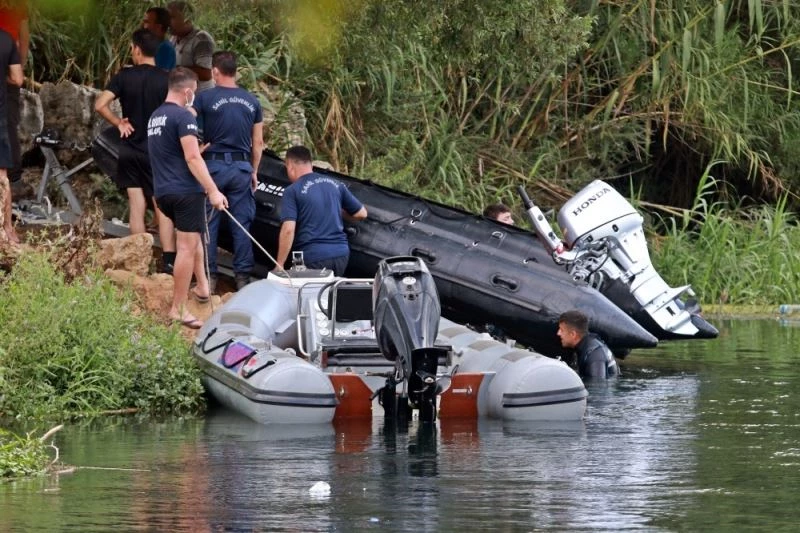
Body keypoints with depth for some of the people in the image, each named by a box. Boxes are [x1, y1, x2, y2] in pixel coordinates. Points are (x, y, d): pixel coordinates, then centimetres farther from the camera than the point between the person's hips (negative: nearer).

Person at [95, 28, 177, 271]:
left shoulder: (125, 76, -4)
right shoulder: (166, 80, -7)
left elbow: (100, 105, -12)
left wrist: (119, 123, 1)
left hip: (130, 150, 1)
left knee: (137, 208, 6)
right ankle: (169, 260, -8)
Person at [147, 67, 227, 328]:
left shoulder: (155, 117, 15)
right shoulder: (183, 116, -13)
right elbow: (192, 158, -20)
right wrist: (213, 191, -21)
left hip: (163, 191, 9)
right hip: (186, 191, -9)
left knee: (193, 237, 27)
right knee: (186, 247, -5)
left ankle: (202, 287, 27)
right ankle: (178, 309, -6)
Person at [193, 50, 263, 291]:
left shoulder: (204, 98, -5)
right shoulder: (252, 101, 6)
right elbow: (258, 142, 10)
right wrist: (254, 172, 18)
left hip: (213, 165, -3)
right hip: (241, 167, 3)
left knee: (208, 223, 4)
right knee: (241, 224, 6)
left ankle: (208, 276, 4)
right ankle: (242, 276, 6)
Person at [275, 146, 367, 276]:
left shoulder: (292, 191, -5)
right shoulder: (335, 184, 12)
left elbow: (288, 230, -13)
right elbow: (361, 214, 18)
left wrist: (279, 265, -8)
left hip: (313, 257, -5)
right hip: (341, 254, 5)